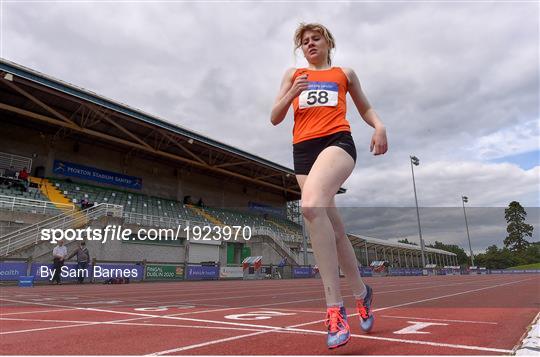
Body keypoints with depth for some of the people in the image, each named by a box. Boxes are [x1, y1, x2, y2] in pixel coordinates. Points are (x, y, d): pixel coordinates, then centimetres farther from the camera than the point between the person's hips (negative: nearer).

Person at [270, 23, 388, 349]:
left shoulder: (344, 74, 21)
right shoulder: (293, 75, 24)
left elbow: (365, 108, 27)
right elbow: (275, 118, 17)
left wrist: (379, 126, 4)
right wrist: (292, 93, -2)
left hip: (337, 141, -3)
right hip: (303, 149, 4)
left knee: (312, 205, -34)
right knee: (334, 230, 2)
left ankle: (335, 307, -29)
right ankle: (361, 292, 24)